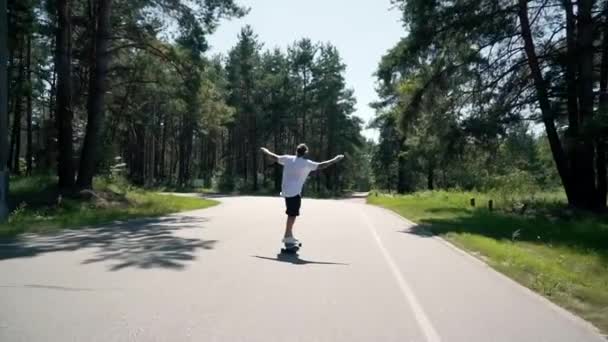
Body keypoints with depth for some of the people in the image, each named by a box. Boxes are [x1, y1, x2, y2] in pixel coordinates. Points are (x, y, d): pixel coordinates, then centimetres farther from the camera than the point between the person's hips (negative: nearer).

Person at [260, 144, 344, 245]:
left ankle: (289, 234, 25)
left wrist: (265, 151, 32)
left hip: (286, 191, 7)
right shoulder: (306, 163, -10)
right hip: (294, 192, -7)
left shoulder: (288, 159, 4)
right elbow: (321, 165, -13)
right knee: (292, 214, -1)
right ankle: (287, 237, 1)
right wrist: (335, 160, -6)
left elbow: (275, 157, 15)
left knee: (291, 214, 18)